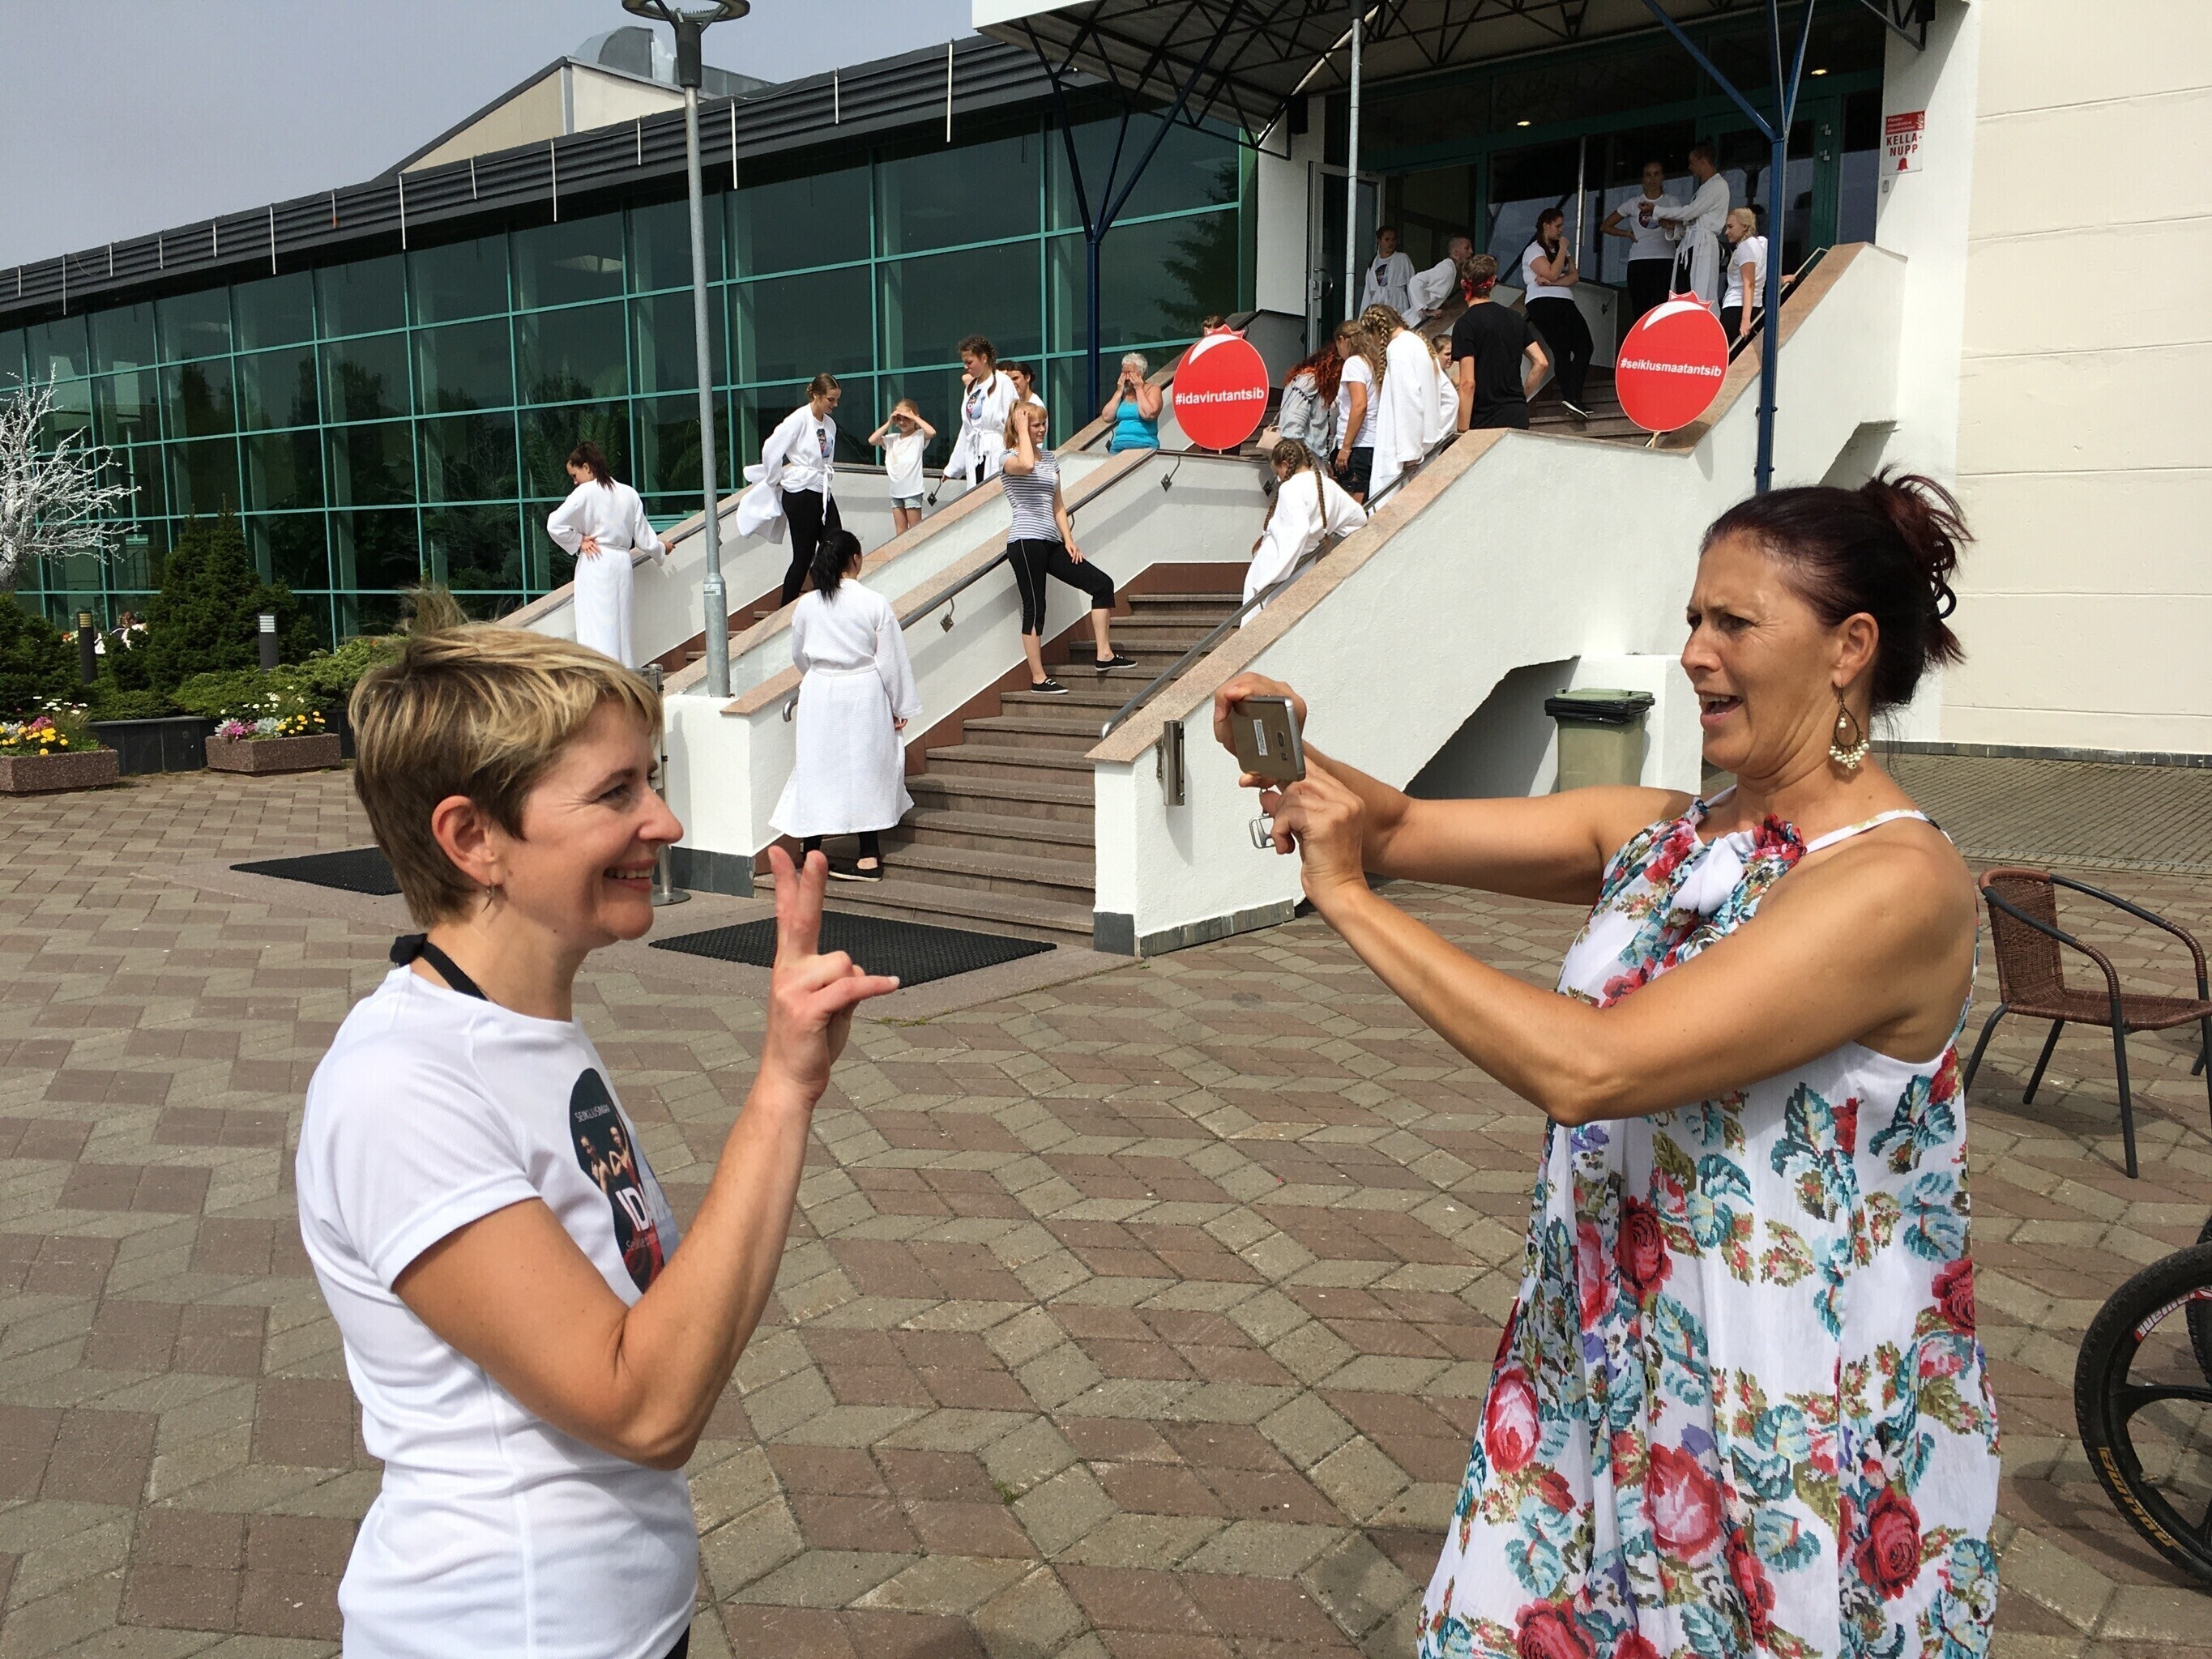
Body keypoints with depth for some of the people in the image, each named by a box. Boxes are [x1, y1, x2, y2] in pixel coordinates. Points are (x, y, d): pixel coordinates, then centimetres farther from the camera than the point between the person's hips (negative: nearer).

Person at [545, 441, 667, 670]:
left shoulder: (586, 492, -7)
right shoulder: (629, 494, 9)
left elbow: (554, 524, -16)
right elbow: (644, 539, 12)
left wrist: (578, 542, -1)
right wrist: (661, 550, 31)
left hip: (595, 564, -5)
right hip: (622, 564, 5)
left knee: (597, 630, -6)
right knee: (621, 626, 12)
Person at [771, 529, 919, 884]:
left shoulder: (806, 605, -2)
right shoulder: (876, 604, -10)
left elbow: (798, 657, 12)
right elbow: (892, 660, -6)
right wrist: (901, 707, 4)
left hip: (819, 696, 2)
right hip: (865, 695, -2)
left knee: (818, 767, 10)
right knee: (867, 767, 6)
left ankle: (810, 846, 18)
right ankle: (869, 856, 7)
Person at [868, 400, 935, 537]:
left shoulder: (919, 436, -4)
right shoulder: (892, 438, 10)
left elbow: (932, 432, -24)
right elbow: (872, 440, 2)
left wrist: (914, 418, -14)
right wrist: (889, 423, 0)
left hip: (912, 491, -6)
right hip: (896, 491, 6)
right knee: (900, 531, 10)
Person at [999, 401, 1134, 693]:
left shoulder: (1050, 458, 19)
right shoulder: (1010, 458, -2)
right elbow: (1026, 465, -29)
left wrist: (1069, 540, 9)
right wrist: (1022, 431, -14)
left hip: (1051, 542, 8)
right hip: (1026, 541, -7)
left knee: (1102, 583, 2)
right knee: (1035, 608, -6)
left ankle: (1104, 654, 6)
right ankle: (1038, 678, 0)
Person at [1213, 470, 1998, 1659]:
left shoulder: (1897, 885, -21)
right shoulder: (1662, 833, 1)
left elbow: (1585, 1069, -30)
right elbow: (1402, 831, -2)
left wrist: (1348, 898, -25)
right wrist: (1294, 752, -22)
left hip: (1790, 1429, -6)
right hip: (1596, 1371, 6)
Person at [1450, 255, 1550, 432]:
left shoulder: (1466, 324, -8)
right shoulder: (1514, 317, 11)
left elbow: (1468, 383, -14)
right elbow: (1541, 363, 9)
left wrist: (1463, 431, -13)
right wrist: (1521, 397, 18)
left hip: (1485, 423, -6)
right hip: (1518, 417, 6)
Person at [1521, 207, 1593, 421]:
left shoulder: (1561, 249, 26)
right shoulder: (1534, 250, 4)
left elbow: (1574, 276, 10)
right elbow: (1552, 274, -12)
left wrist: (1552, 282, -9)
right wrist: (1563, 249, -1)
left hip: (1566, 303, 7)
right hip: (1543, 304, -7)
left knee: (1585, 345, -9)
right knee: (1563, 350, -17)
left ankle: (1572, 398, -11)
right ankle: (1571, 398, -21)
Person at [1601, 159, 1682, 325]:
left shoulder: (1672, 202, 10)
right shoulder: (1633, 204, 12)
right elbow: (1605, 227, 16)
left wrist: (1656, 211, -17)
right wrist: (1628, 234, 4)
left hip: (1665, 261, -1)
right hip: (1639, 261, 1)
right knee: (1640, 311, -2)